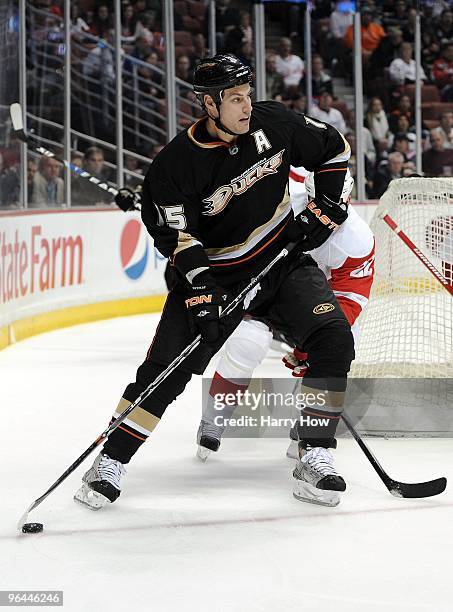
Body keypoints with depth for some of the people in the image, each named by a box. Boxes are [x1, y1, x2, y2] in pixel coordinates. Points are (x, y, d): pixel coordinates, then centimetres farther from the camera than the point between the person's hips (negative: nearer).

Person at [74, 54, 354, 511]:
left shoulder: (273, 123, -7)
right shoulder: (178, 160, -17)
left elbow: (333, 148, 8)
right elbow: (174, 234, -17)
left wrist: (324, 207, -1)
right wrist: (200, 289, -29)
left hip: (282, 260, 3)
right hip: (213, 271, -3)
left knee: (333, 338, -18)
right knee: (166, 366, -12)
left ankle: (314, 459, -12)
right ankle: (110, 463, 2)